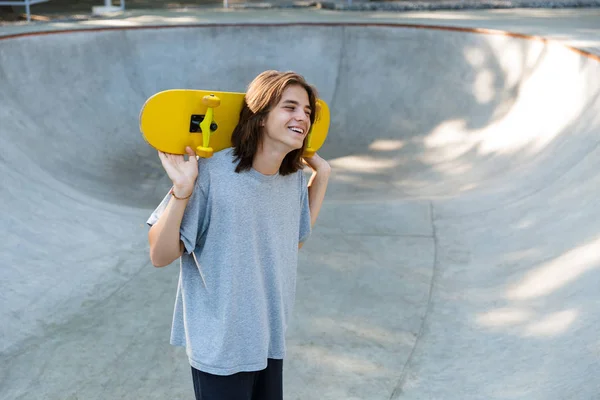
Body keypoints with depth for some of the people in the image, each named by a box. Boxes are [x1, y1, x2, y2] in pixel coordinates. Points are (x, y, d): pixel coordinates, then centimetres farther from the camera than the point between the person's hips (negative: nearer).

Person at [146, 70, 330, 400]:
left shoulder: (295, 179, -2)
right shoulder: (211, 174, -22)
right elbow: (160, 256, -18)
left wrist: (321, 177, 8)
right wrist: (182, 191, -32)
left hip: (270, 341, 7)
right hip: (219, 347, -6)